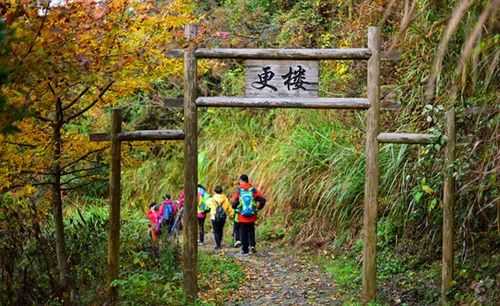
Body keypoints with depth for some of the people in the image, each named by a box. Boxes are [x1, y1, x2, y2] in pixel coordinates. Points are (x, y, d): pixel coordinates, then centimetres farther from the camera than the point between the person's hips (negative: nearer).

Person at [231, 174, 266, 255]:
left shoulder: (238, 191, -7)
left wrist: (236, 208, 6)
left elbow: (233, 203, -15)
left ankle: (245, 250, 11)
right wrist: (258, 208, 6)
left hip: (242, 216, -1)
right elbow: (262, 200, -8)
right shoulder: (253, 190, -2)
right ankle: (252, 245, 0)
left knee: (243, 233, 9)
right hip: (252, 216, 2)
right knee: (251, 230, 20)